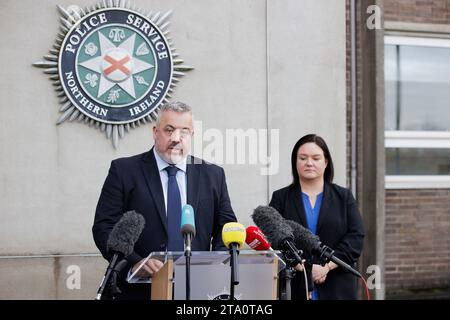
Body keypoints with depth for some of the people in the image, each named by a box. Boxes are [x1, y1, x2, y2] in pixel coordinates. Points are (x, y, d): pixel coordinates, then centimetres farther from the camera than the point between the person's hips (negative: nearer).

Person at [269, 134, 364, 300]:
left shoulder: (344, 197, 11)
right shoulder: (281, 198, 9)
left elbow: (356, 236, 0)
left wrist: (327, 265, -13)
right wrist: (306, 268, -15)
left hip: (336, 290, 1)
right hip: (294, 289, 0)